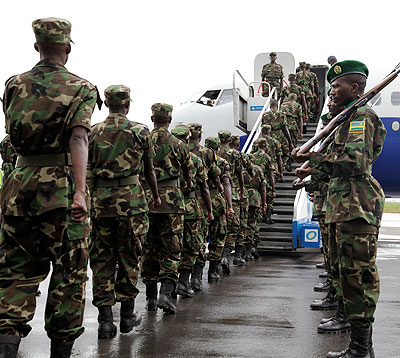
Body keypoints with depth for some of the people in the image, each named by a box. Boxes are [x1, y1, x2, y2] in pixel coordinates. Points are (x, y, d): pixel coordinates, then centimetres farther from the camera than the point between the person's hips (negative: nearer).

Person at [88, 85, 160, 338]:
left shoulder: (94, 132, 7)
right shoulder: (140, 131, 1)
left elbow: (87, 167, 5)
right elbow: (149, 170, 8)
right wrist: (156, 196, 22)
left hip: (99, 198, 2)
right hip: (130, 198, -2)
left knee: (102, 259, 7)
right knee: (129, 257, 10)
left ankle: (105, 320, 5)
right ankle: (127, 315, 19)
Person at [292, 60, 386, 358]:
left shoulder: (361, 116, -8)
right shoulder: (347, 118, 22)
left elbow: (357, 160, -23)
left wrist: (314, 157, -20)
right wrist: (316, 171, 29)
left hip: (358, 207, -11)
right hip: (346, 208, 11)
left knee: (358, 275, -8)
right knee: (347, 274, 13)